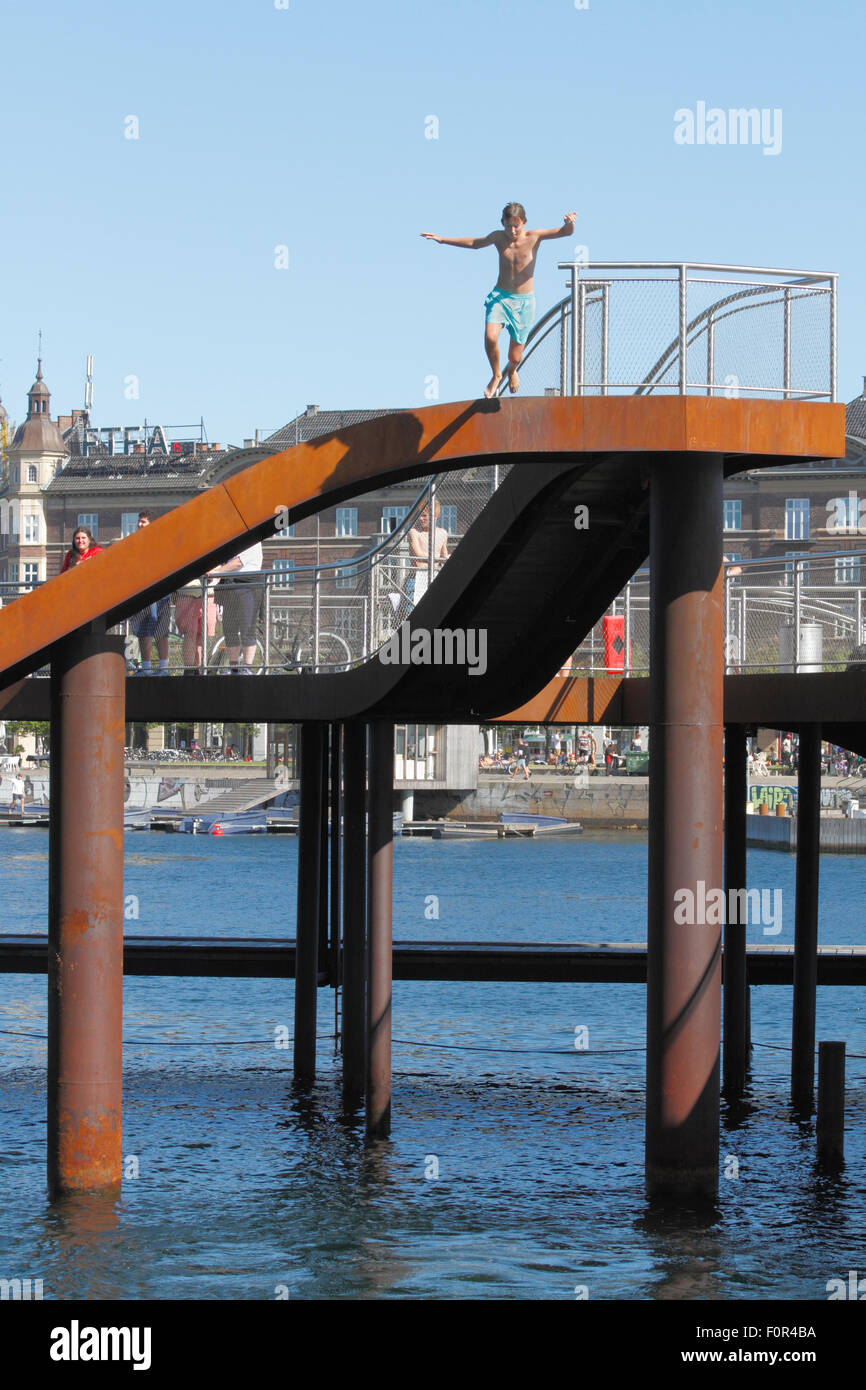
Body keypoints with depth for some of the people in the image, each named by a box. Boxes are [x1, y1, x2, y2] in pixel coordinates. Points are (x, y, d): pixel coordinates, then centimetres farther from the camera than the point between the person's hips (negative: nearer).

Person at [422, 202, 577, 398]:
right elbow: (475, 243, 17)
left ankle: (511, 370, 43)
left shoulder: (533, 236, -9)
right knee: (490, 337, -25)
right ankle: (496, 375, 4)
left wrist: (569, 223, -42)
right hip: (500, 296, 1)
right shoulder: (499, 238, -2)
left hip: (524, 301, -1)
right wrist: (442, 240, 19)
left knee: (515, 356, 3)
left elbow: (566, 232, -17)